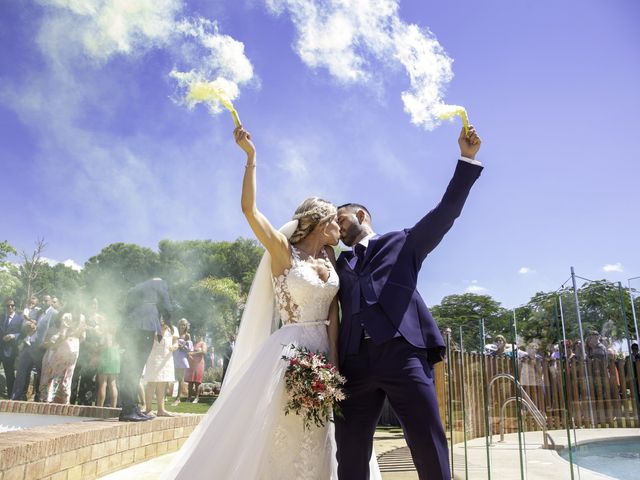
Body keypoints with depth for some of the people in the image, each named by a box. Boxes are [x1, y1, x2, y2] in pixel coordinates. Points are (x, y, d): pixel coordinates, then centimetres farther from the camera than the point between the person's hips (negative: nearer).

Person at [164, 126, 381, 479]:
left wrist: (334, 360, -3)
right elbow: (249, 209, -18)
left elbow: (333, 314, 5)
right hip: (288, 352, -5)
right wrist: (251, 157, -18)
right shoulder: (283, 251, -6)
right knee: (265, 437, 0)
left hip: (323, 352, 6)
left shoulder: (330, 260, 10)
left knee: (312, 444, 13)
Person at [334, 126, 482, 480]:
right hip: (355, 362, 3)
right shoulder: (341, 263, 26)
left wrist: (467, 158, 3)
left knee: (429, 448, -4)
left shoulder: (401, 242, 18)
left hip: (403, 354, -3)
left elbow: (444, 213, 9)